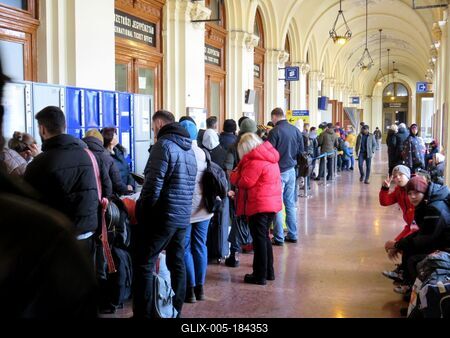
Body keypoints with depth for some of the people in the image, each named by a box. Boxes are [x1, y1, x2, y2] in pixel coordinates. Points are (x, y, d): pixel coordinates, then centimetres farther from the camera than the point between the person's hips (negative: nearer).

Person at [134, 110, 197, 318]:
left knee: (144, 265, -2)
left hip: (163, 215, -8)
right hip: (183, 216, 8)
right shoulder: (189, 148, 14)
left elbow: (153, 185, -17)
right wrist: (182, 208, 15)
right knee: (177, 264, 13)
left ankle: (143, 314, 0)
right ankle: (175, 311, 20)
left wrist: (142, 211, -6)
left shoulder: (163, 145, -12)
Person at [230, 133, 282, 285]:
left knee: (259, 238, -2)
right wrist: (241, 171, 11)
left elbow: (245, 182, -17)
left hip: (259, 205, -9)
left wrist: (235, 174, 1)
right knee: (265, 236, 18)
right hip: (272, 203, 9)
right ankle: (269, 271, 25)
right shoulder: (269, 157, 13)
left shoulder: (255, 161, -17)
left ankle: (260, 275, 5)